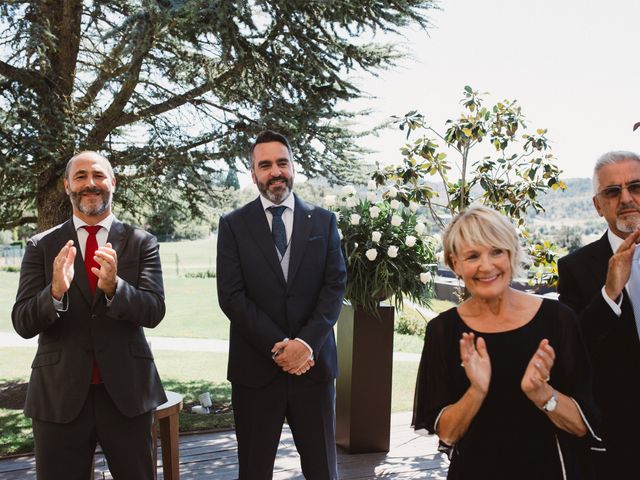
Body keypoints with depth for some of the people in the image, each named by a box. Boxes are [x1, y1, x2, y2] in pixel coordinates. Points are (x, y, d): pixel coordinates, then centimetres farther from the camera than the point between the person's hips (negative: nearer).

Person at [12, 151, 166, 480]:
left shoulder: (141, 243, 2)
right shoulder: (41, 246, 3)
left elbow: (154, 312, -8)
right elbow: (22, 323, -3)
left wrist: (114, 287, -27)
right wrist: (56, 292, -23)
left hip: (126, 391, 0)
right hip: (60, 394, 0)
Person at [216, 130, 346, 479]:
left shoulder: (323, 221, 7)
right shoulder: (233, 225, 3)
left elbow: (335, 285, 0)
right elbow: (231, 296, -5)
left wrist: (306, 343, -14)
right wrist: (278, 346, -13)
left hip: (313, 363, 1)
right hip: (256, 367, -1)